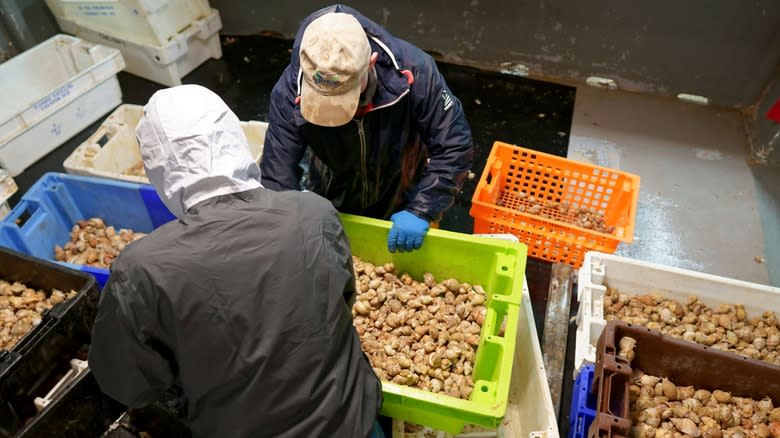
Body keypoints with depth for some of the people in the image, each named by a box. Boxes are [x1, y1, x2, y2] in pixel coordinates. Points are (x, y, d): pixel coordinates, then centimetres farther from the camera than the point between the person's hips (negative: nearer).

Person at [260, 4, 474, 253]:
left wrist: (421, 211, -30)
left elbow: (455, 147, -25)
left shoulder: (413, 72, -33)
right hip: (329, 207, 1)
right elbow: (277, 180, -27)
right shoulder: (290, 92, -31)